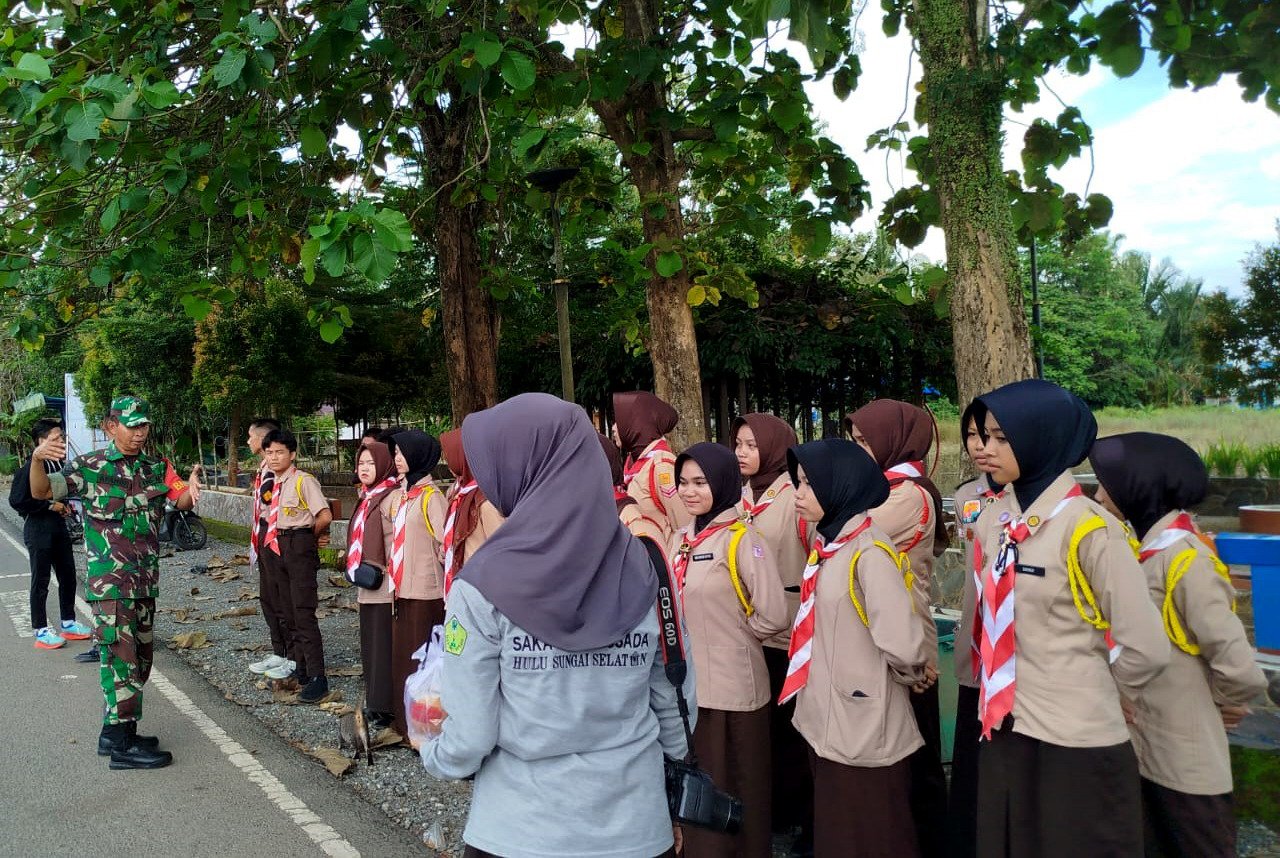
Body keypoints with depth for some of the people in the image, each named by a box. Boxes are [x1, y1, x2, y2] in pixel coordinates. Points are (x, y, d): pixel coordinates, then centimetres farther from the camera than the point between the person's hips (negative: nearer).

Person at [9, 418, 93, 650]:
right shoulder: (31, 466, -16)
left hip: (59, 526, 8)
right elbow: (16, 500, -19)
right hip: (38, 529, -8)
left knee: (68, 576, 13)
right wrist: (50, 505, -16)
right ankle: (41, 631, 12)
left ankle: (68, 623, 25)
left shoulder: (58, 463, 9)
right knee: (41, 581, 1)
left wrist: (64, 505, 6)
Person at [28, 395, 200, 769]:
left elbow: (181, 499, -2)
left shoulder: (156, 468, 8)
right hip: (109, 581, -6)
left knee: (139, 659, 14)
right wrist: (37, 458, -33)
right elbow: (42, 491, -13)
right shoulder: (89, 467, -5)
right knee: (122, 658, -6)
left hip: (145, 581, 6)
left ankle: (116, 731, 28)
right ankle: (122, 746, 2)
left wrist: (190, 488, -25)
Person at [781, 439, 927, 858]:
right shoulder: (826, 544, 6)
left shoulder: (870, 552, -21)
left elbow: (901, 647, -29)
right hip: (826, 721, 8)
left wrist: (909, 677, -9)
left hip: (865, 729, -8)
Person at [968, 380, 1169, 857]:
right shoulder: (993, 523, 3)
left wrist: (1088, 686, 0)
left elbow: (1145, 649, -15)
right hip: (1004, 732, 6)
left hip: (1077, 741, -6)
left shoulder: (1089, 527, -16)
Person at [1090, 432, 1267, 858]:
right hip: (1142, 750, 8)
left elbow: (1241, 669, -24)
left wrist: (1217, 704, -6)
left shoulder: (1186, 560, -21)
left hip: (1186, 761, -7)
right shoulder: (1145, 549, 4)